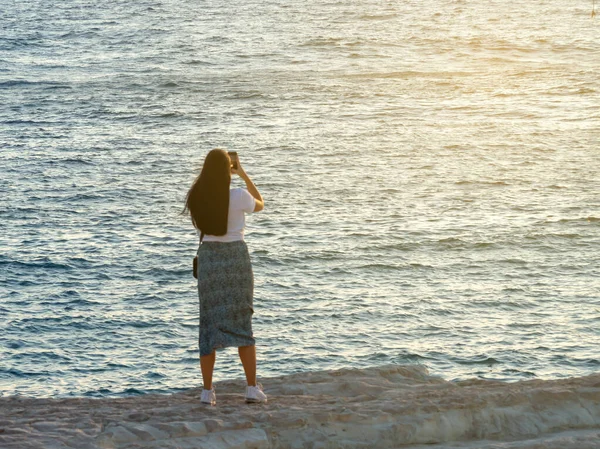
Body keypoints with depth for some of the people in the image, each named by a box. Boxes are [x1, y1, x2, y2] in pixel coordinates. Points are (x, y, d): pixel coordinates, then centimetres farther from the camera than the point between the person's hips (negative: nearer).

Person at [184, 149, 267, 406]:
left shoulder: (197, 198, -4)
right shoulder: (239, 196, -12)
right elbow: (260, 204, 10)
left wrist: (214, 172, 19)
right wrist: (243, 175, 11)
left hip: (208, 257, 2)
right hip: (236, 255, -2)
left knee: (209, 323, 7)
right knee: (242, 322, 8)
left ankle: (207, 391, 4)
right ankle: (252, 388, 6)